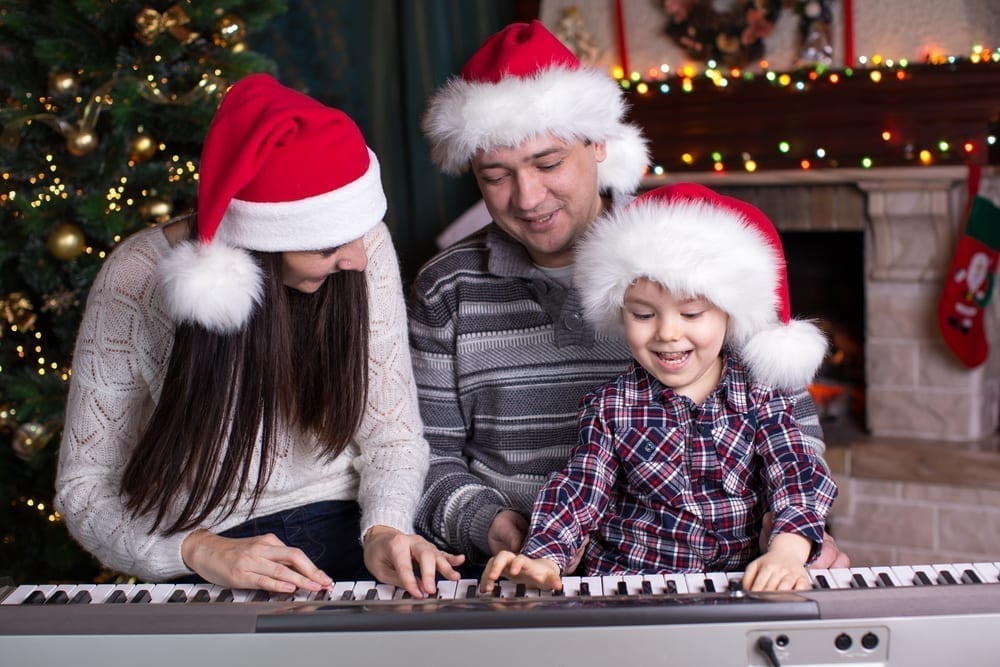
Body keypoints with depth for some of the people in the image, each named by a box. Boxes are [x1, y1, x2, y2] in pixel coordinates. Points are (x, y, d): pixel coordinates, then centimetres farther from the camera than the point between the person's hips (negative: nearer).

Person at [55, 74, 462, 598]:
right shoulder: (138, 279, -13)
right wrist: (199, 550, -23)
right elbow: (83, 486, -6)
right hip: (209, 576, -1)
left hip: (347, 539, 2)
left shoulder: (363, 245, -7)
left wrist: (384, 529, -20)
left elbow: (393, 433, 0)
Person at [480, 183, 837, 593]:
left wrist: (786, 552, -25)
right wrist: (543, 559, -22)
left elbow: (798, 478, -5)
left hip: (736, 586, 1)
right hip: (624, 587, -1)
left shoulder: (760, 396, 2)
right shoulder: (611, 407, 1)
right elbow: (579, 491, -3)